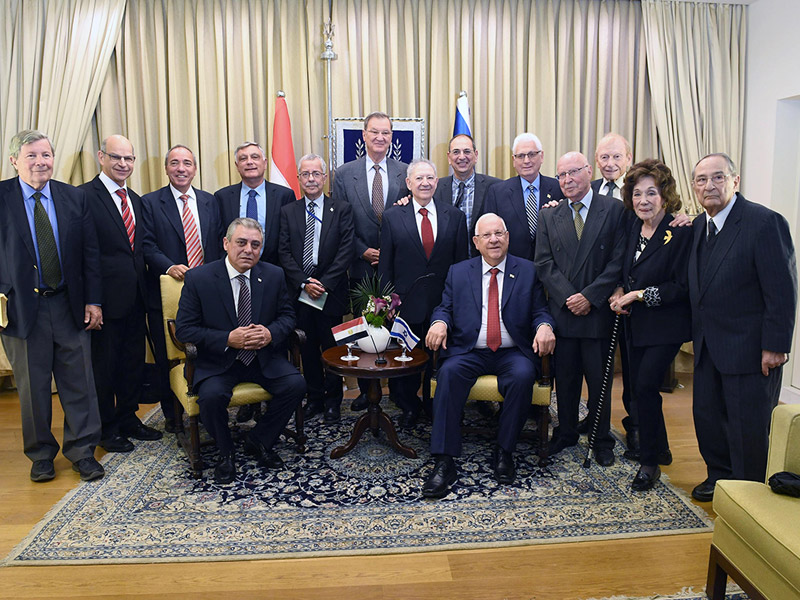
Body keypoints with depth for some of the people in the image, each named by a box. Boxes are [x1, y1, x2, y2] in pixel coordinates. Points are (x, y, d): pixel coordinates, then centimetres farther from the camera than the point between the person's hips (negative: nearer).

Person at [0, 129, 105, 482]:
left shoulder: (74, 198, 5)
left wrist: (93, 300, 1)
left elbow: (90, 252, 5)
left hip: (70, 305, 2)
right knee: (33, 387, 10)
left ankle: (82, 450, 21)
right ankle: (41, 455, 28)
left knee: (79, 383, 6)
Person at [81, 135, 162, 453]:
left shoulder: (135, 199, 14)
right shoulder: (84, 196, -9)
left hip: (135, 297, 7)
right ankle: (107, 428, 22)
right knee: (104, 363, 6)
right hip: (107, 297, -7)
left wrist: (145, 288, 9)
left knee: (134, 361, 16)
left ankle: (129, 419, 31)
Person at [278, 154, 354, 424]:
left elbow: (345, 251, -6)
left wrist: (325, 283, -13)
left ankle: (333, 401, 19)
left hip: (331, 291, -2)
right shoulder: (288, 212, 8)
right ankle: (314, 398, 24)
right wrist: (304, 283, -10)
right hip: (299, 292, 2)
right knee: (308, 348, 10)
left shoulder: (342, 209, 2)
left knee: (332, 348, 6)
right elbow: (284, 253, 1)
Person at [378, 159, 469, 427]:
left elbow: (462, 262, 3)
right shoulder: (392, 217, 1)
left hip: (443, 303, 1)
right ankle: (409, 407, 33)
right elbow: (385, 266, 1)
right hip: (406, 302, 0)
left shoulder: (455, 216, 4)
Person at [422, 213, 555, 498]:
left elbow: (540, 310, 6)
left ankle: (504, 452, -14)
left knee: (523, 375, -33)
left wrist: (544, 326, -17)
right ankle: (444, 462, -27)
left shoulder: (528, 271, 11)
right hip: (470, 352, 1)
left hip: (513, 352, 0)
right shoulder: (458, 272, 14)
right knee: (449, 372, -30)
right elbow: (445, 307, 10)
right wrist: (439, 322, -14)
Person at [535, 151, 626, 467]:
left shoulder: (614, 210, 1)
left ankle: (602, 440, 23)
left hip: (598, 310, -2)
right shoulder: (549, 217, 9)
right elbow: (544, 263, 3)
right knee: (565, 378, 11)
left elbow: (618, 261, -5)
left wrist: (589, 296, -12)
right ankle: (566, 432, 29)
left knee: (599, 379, 6)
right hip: (562, 310, 2)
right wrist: (568, 297, -9)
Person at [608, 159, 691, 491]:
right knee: (639, 388, 12)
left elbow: (682, 287, -17)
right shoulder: (634, 228, 6)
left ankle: (650, 463, 7)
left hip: (665, 326, -7)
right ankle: (660, 450, 33)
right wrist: (621, 292, -1)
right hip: (636, 324, 7)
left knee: (645, 386, -11)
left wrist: (639, 295, -17)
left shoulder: (680, 232, -14)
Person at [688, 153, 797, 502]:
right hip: (708, 347, 7)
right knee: (707, 415, 16)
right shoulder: (698, 225, 8)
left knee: (747, 427, 5)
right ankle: (719, 476, 36)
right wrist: (695, 334, 10)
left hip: (750, 348, -7)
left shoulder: (765, 223, -15)